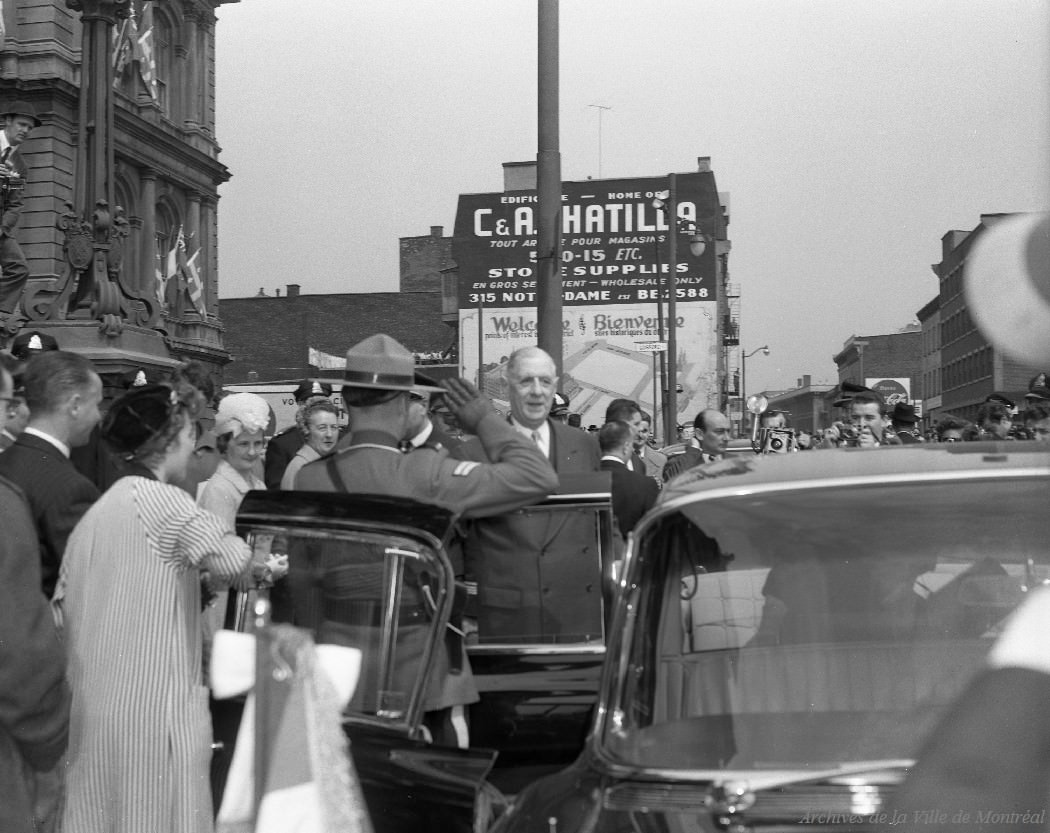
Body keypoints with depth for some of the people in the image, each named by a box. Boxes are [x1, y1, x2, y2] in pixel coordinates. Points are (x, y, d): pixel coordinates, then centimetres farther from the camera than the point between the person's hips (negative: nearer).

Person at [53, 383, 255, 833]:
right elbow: (235, 561, -23)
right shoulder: (163, 500, -12)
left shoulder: (97, 511, 11)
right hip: (153, 706, -8)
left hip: (96, 705, 8)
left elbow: (62, 609, 13)